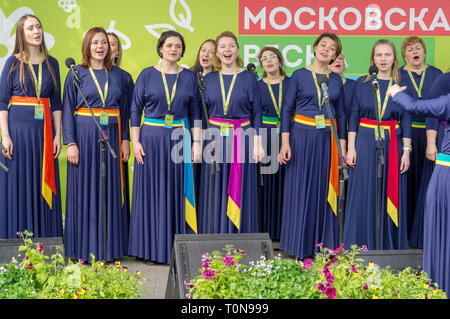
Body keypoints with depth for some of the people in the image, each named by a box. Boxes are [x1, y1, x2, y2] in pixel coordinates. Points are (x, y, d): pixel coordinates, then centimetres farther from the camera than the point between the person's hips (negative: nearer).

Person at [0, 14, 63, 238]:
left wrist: (57, 135, 4)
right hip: (18, 128, -3)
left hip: (44, 130, 3)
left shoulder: (51, 63, 10)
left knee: (43, 186, 5)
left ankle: (44, 240, 13)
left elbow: (56, 103, 11)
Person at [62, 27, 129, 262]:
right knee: (84, 191, 1)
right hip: (84, 137, -2)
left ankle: (109, 248, 14)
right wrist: (71, 143, -10)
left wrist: (125, 139, 5)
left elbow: (124, 109, 12)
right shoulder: (76, 74, 1)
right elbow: (68, 110, -2)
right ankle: (85, 249, 10)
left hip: (111, 137, 3)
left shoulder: (117, 75, 10)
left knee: (110, 191, 5)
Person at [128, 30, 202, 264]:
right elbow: (135, 110, 2)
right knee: (151, 192, 1)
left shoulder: (189, 77, 7)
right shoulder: (147, 75, 3)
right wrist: (135, 142, -6)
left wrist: (196, 143, 0)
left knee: (177, 193, 3)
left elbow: (195, 113, 8)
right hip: (151, 138, -1)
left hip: (179, 139, 1)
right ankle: (150, 249, 10)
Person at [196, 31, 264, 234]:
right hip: (214, 139, 2)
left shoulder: (248, 78, 2)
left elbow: (256, 113, 2)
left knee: (239, 194, 1)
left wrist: (257, 143, -6)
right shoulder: (209, 79, 8)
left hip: (242, 139, -2)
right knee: (215, 195, 4)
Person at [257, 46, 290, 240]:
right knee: (266, 184, 0)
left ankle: (282, 230, 11)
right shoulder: (257, 86, 6)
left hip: (287, 137, 0)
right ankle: (265, 230, 8)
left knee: (284, 182, 2)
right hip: (264, 138, 0)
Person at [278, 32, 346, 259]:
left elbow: (341, 114, 12)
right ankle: (299, 247, 10)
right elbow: (286, 109, -1)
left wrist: (342, 146, 6)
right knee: (300, 190, 0)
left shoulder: (336, 80, 10)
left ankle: (322, 245, 15)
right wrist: (285, 142, -9)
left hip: (327, 139, 3)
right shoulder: (299, 75, 1)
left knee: (324, 192, 5)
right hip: (302, 136, -3)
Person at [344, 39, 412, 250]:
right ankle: (360, 247, 11)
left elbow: (406, 120, 4)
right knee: (363, 196, 2)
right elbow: (354, 116, 3)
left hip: (392, 146, 1)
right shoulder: (362, 83, 4)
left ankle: (389, 246, 14)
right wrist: (351, 147, -4)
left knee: (391, 197, 4)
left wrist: (406, 151, -3)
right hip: (365, 144, -1)